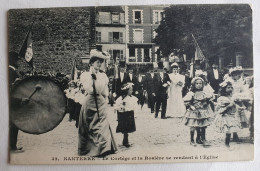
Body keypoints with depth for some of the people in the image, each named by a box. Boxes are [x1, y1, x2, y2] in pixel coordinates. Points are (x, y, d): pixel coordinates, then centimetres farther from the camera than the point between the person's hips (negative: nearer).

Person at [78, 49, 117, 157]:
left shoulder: (103, 76, 10)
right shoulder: (85, 75, 4)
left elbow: (105, 92, 6)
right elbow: (88, 89, -11)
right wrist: (91, 75, -8)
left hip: (101, 103, 1)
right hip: (89, 103, -1)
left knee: (102, 125, -4)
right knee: (88, 126, 5)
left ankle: (103, 148, -1)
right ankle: (87, 148, 15)